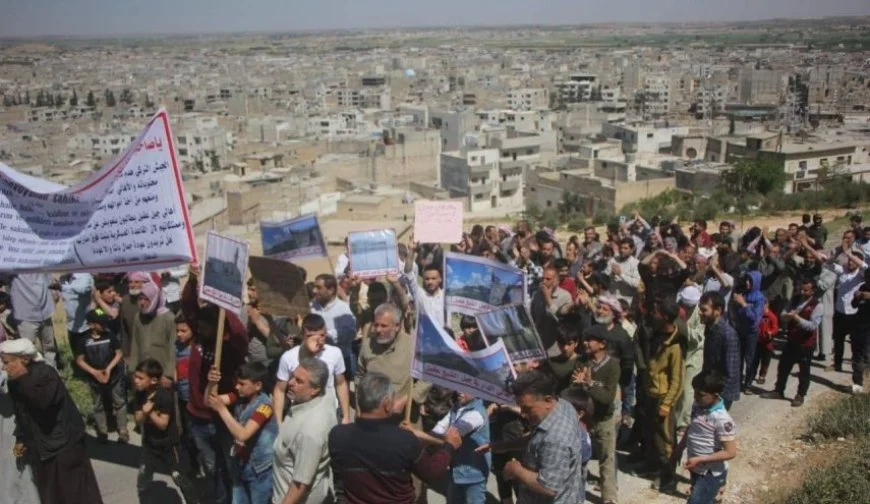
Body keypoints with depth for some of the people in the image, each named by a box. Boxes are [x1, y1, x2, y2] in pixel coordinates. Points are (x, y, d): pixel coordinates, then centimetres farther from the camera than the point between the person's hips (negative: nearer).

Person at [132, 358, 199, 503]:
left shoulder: (165, 396, -25)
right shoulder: (140, 394, -6)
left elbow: (163, 424, -22)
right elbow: (138, 420, -4)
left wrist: (150, 412, -34)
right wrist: (144, 411, -24)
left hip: (169, 445, -6)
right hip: (149, 443, 6)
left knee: (181, 479, 6)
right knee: (142, 480, 12)